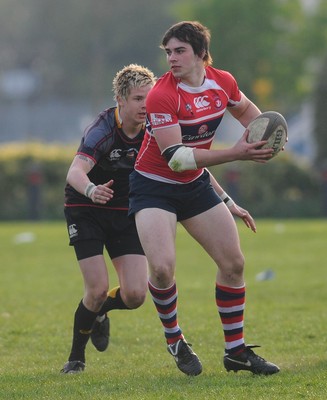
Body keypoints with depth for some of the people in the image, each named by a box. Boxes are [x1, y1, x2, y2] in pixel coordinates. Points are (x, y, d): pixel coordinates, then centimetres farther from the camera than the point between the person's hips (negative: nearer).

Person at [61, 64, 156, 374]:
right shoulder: (103, 130, -25)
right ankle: (76, 357, 9)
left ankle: (98, 312, 26)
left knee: (135, 295, -10)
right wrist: (91, 190, -63)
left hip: (126, 214, 4)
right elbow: (75, 171, -40)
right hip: (86, 211, -4)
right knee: (98, 289, -16)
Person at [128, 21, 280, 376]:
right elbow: (176, 157, -28)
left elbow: (245, 108, 18)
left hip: (195, 185, 6)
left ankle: (236, 351, 16)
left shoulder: (222, 82, -6)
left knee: (233, 262, 3)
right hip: (154, 186, -6)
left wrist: (262, 135, -4)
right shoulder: (161, 96, -25)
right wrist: (236, 153, -32)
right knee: (162, 267, -22)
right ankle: (174, 340, 4)